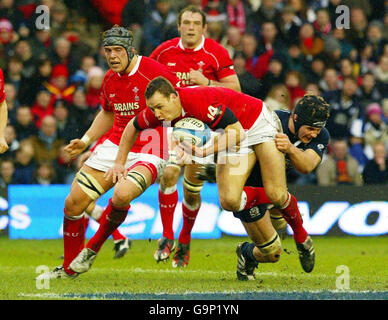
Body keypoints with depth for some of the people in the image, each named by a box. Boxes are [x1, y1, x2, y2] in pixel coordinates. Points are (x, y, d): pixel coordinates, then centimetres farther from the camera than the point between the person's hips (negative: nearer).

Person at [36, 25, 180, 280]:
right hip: (115, 146, 6)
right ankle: (69, 267, 17)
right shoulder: (110, 79, 7)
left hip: (148, 153, -6)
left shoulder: (152, 71, -14)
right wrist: (86, 140, 16)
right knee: (74, 202, -2)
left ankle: (92, 249, -7)